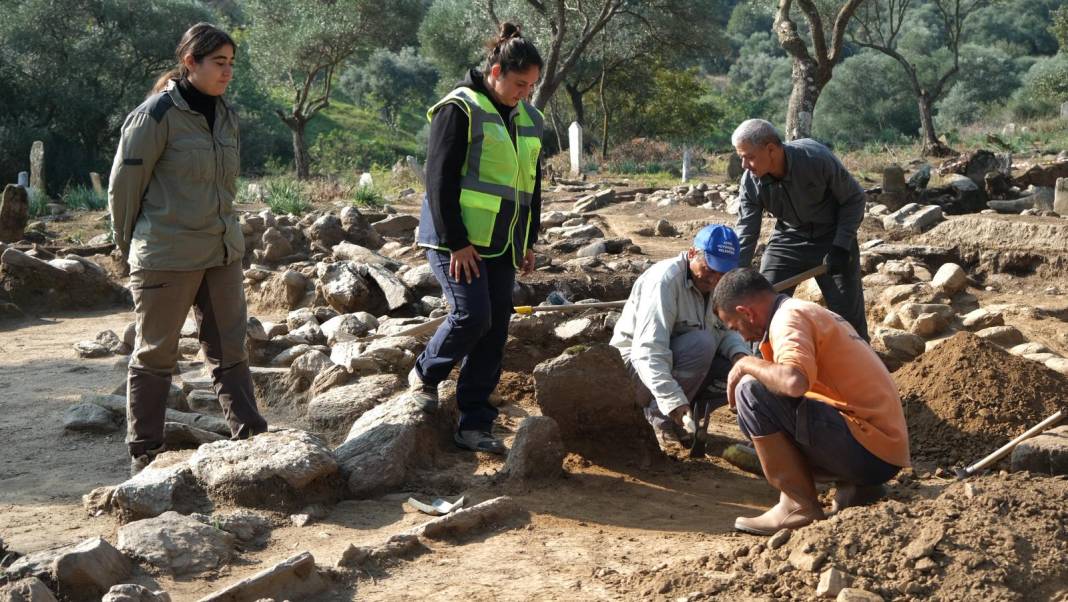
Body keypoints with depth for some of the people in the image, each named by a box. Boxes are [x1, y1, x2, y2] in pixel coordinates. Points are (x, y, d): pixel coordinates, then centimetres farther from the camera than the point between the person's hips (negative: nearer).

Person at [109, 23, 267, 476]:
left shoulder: (226, 116, 9)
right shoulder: (156, 114, -12)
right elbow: (123, 185, -7)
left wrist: (222, 231, 16)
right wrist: (130, 248, 1)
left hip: (222, 252, 6)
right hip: (167, 258, -6)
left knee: (230, 351, 9)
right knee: (155, 355, 5)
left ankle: (252, 439, 15)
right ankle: (144, 455, 15)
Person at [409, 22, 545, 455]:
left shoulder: (529, 119, 14)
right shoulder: (460, 109, -9)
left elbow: (532, 185, 22)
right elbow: (440, 180, -13)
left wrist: (529, 242, 16)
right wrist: (456, 242, -17)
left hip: (501, 244, 7)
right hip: (456, 239, -7)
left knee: (495, 333, 2)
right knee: (472, 316, -16)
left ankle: (475, 425, 9)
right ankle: (425, 374, 12)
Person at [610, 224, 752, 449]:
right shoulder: (664, 280, -25)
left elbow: (727, 331, 3)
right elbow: (648, 351, -33)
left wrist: (740, 353, -22)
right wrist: (675, 402, -43)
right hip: (635, 366, -8)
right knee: (701, 342, -32)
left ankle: (687, 416, 2)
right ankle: (660, 416, -18)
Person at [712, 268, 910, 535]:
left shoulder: (789, 318, -11)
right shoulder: (813, 313, 20)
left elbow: (795, 382, -30)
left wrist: (747, 365, -12)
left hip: (869, 449, -10)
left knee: (752, 391, -14)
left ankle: (800, 505, -9)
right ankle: (854, 487, 12)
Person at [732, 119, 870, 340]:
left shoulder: (816, 158, -28)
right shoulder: (750, 183, -18)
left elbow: (854, 198, -14)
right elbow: (745, 237, -14)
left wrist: (841, 247, -21)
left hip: (832, 236, -3)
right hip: (788, 238, 3)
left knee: (848, 311, -3)